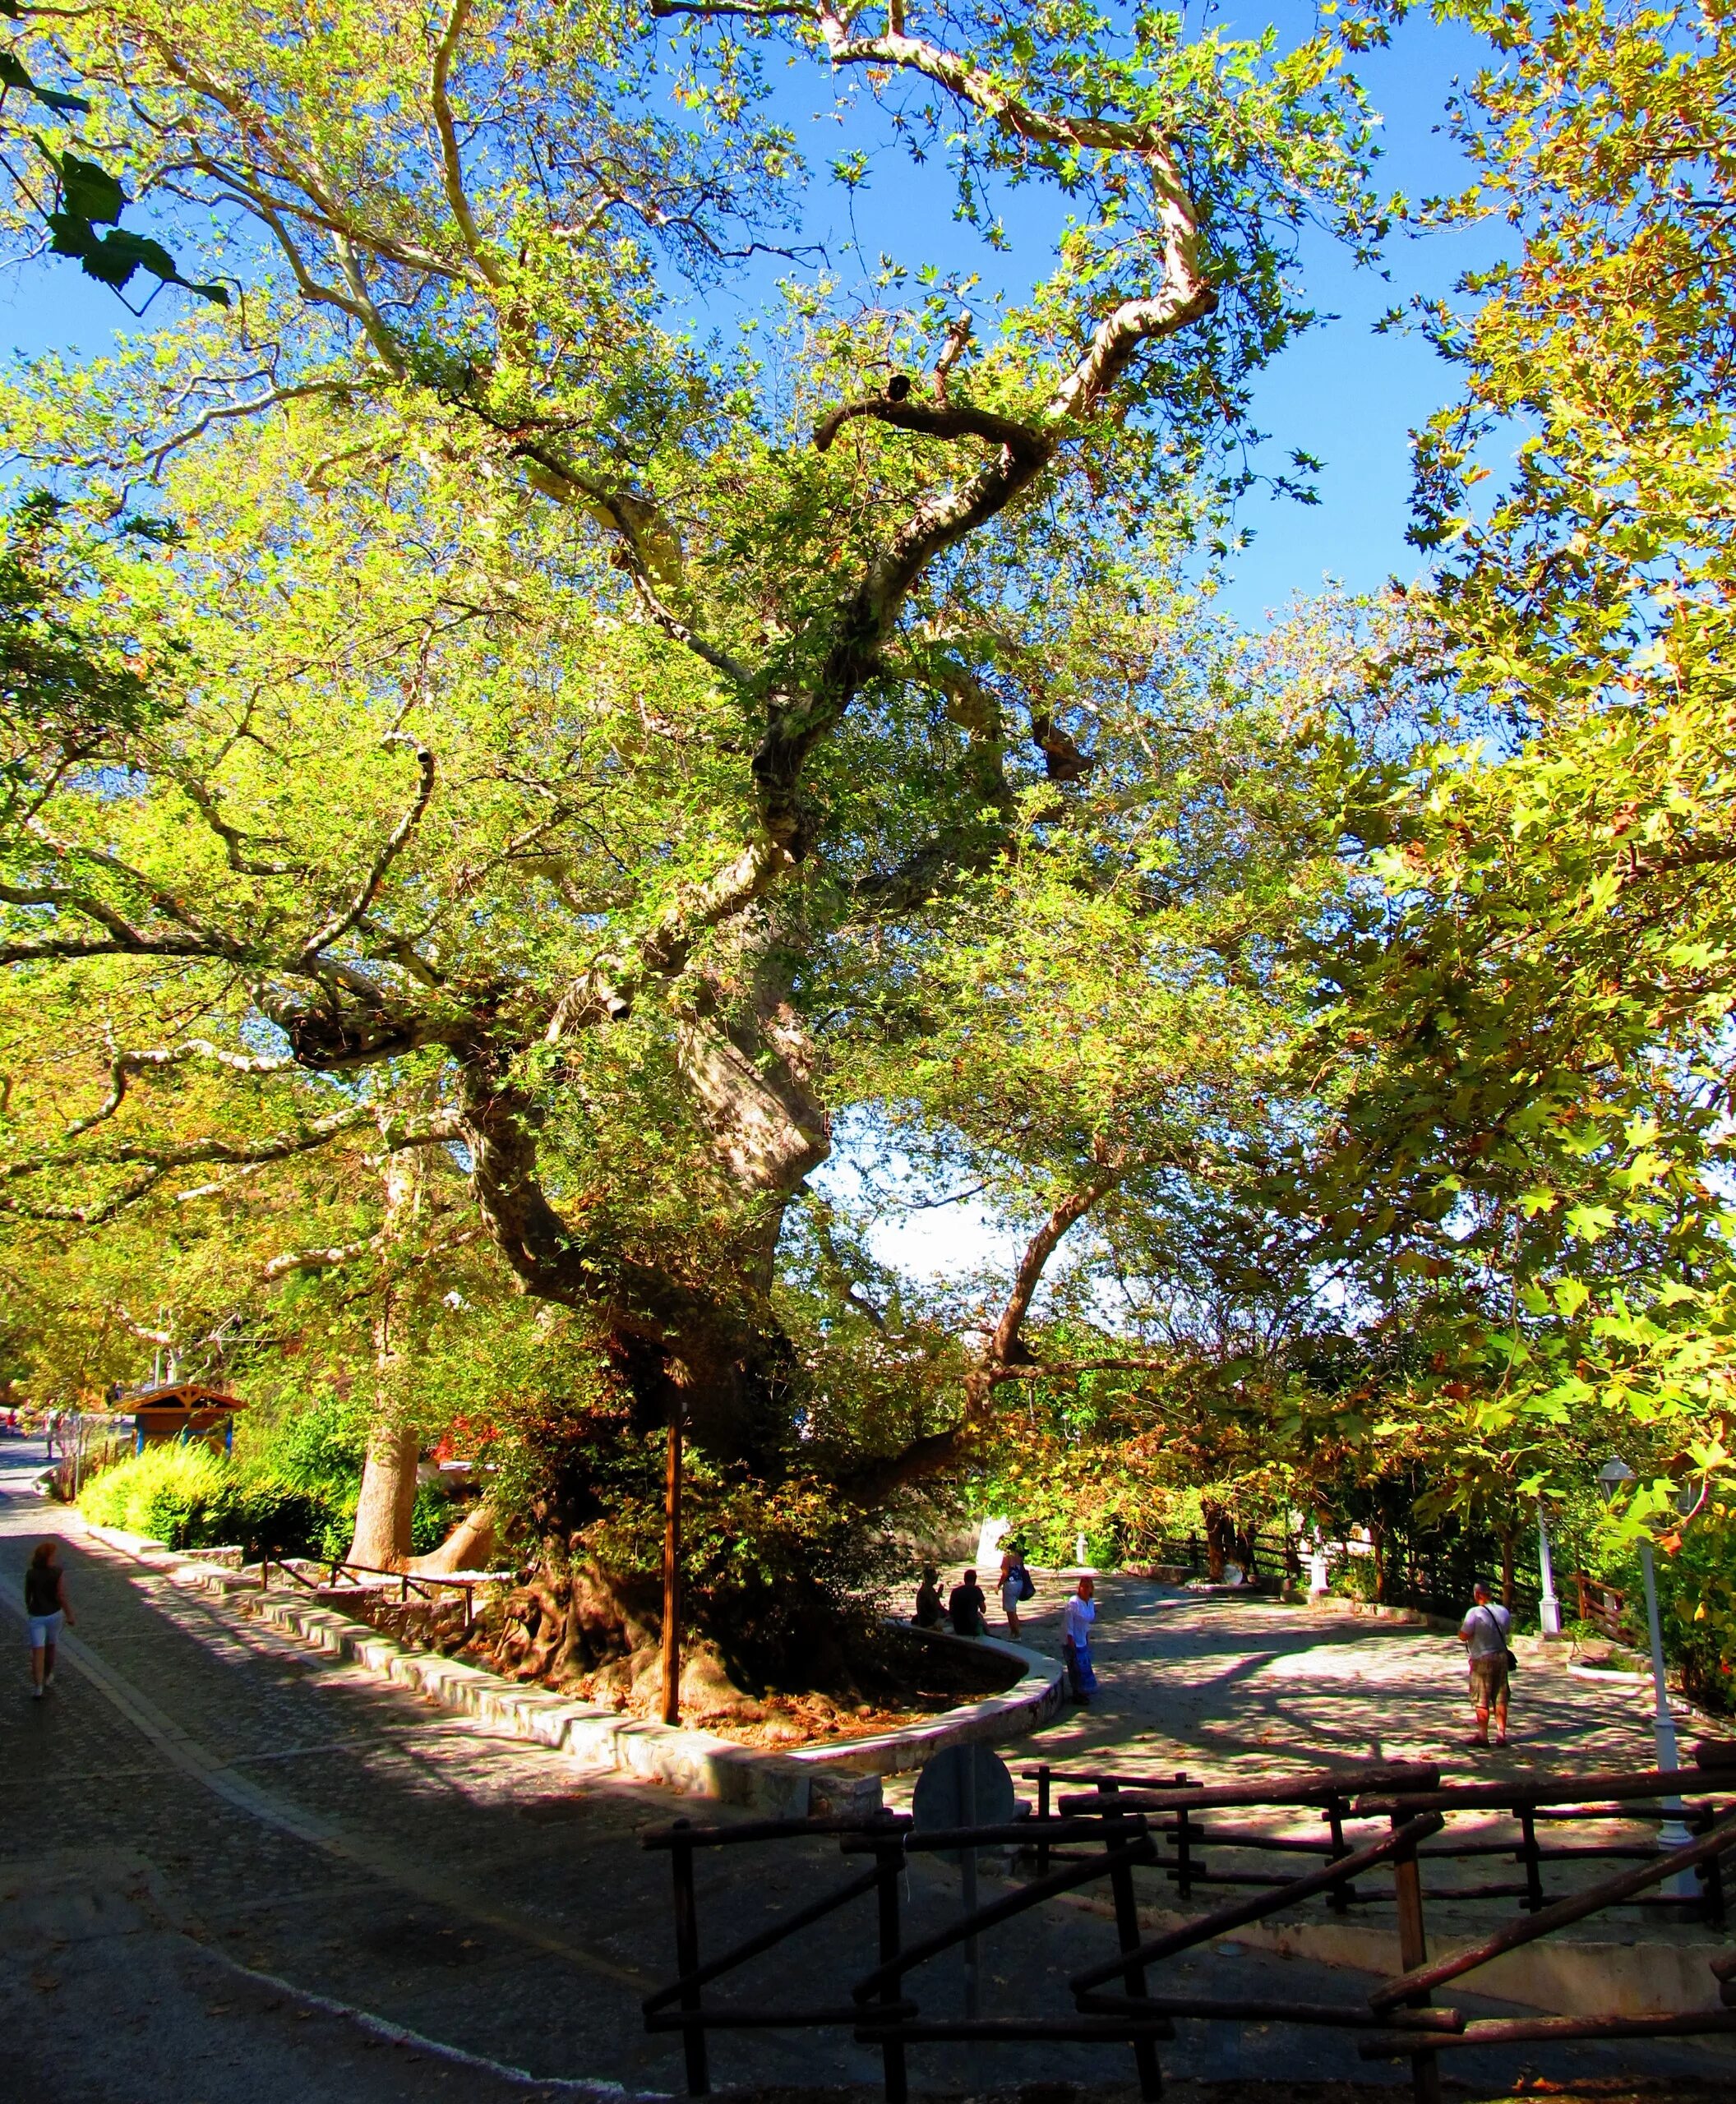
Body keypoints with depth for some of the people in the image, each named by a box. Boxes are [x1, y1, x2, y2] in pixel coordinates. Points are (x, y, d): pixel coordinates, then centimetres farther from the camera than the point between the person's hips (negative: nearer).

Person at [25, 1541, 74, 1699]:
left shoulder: (30, 1574, -6)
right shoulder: (58, 1573, -13)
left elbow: (27, 1596, 6)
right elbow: (61, 1596, -17)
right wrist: (70, 1614, -8)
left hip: (37, 1615, 0)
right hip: (54, 1614, 0)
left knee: (38, 1651, -2)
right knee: (50, 1646, 21)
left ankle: (38, 1686, -9)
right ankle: (48, 1677, 38)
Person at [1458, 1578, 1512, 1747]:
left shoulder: (1475, 1612, -18)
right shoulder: (1503, 1611, 1)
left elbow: (1463, 1636, -19)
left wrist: (1463, 1625, -1)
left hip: (1482, 1659, -6)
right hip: (1501, 1657, 6)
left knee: (1481, 1701, 3)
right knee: (1500, 1699, 12)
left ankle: (1483, 1736, 5)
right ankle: (1501, 1735, 14)